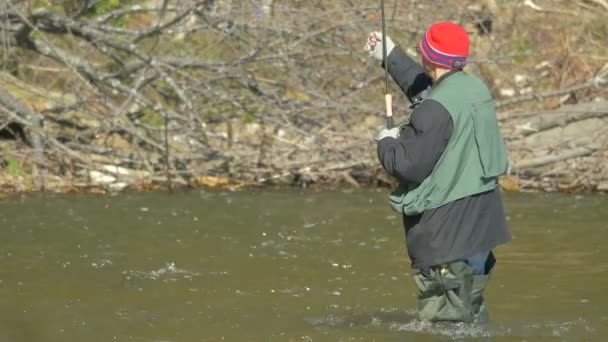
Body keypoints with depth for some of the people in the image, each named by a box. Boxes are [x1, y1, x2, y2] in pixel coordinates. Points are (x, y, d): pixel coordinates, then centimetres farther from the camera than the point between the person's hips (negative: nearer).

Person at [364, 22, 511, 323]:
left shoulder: (437, 109, -22)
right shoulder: (476, 88, 7)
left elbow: (408, 165, -21)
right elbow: (424, 89, 27)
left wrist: (386, 142, -2)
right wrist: (391, 56, 33)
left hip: (447, 231, -9)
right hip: (479, 227, 9)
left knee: (445, 320, -5)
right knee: (472, 311, 20)